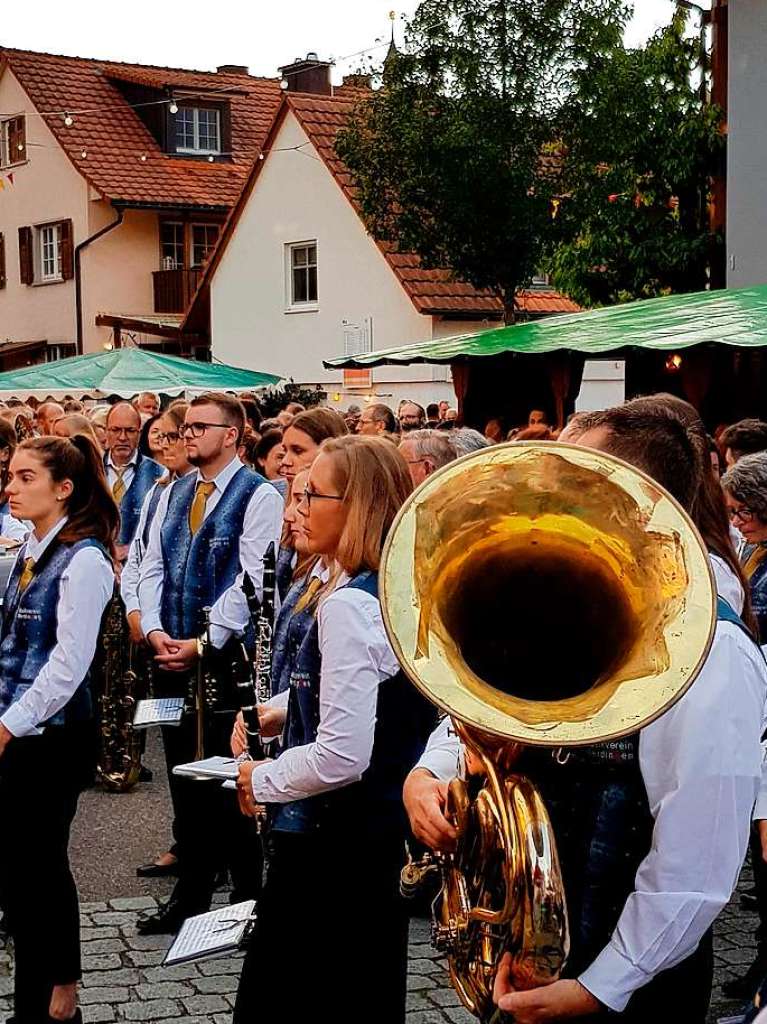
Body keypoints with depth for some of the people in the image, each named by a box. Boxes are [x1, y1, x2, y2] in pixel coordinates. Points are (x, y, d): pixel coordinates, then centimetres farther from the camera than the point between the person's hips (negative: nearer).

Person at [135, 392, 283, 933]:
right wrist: (156, 631, -4)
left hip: (229, 658, -6)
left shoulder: (259, 496, -7)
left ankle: (250, 898, 10)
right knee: (184, 779, 13)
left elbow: (253, 580, -14)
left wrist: (204, 644, -17)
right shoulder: (173, 493, 14)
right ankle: (190, 894, 24)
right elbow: (153, 566, 12)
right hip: (173, 657, 7)